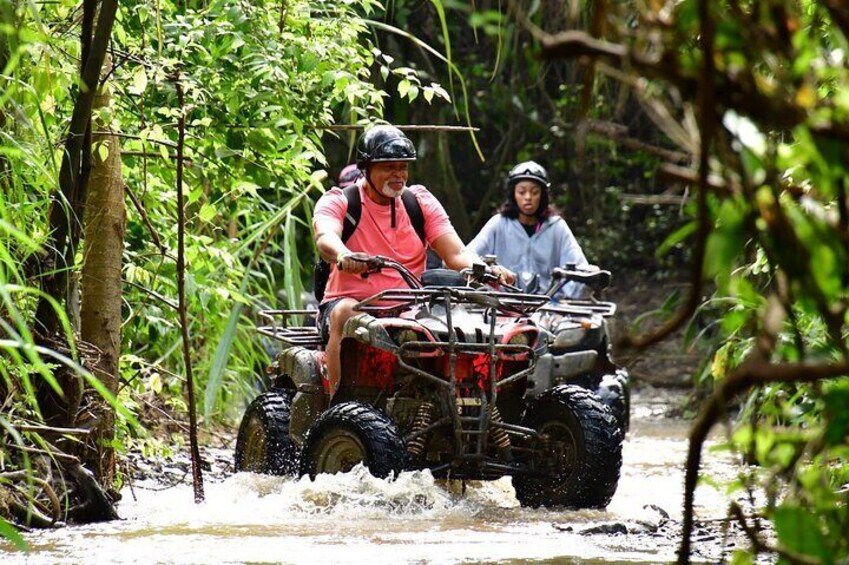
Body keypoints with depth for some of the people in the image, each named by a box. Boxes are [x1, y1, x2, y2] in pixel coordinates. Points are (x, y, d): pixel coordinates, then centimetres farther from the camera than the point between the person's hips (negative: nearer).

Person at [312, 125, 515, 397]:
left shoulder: (421, 202, 12)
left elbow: (456, 254, 2)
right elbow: (325, 238, -21)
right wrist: (343, 256, -47)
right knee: (346, 313, -37)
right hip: (353, 300, -3)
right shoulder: (338, 201, 2)